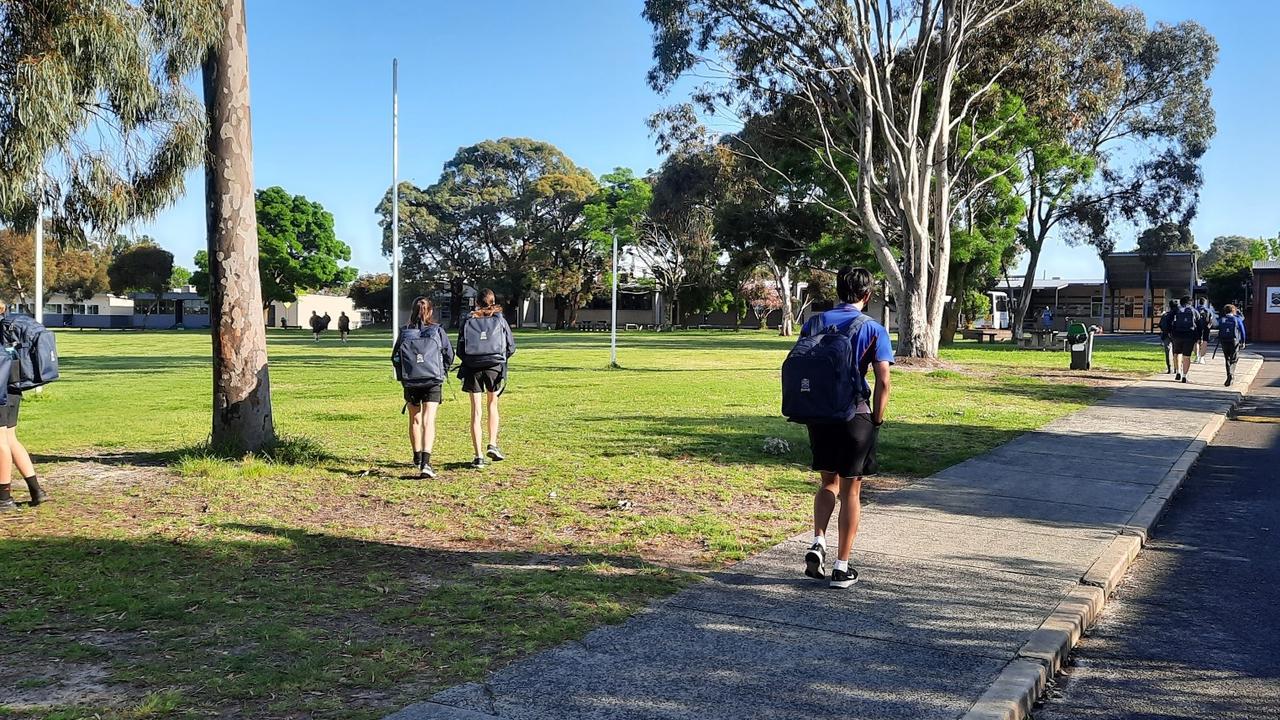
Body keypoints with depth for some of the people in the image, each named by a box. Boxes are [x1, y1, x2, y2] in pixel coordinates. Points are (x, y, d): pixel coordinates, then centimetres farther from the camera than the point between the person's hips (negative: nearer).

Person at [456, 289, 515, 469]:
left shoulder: (468, 321, 7)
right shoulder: (500, 320, 6)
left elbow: (460, 350, 3)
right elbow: (511, 346, 6)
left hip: (472, 368, 0)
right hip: (495, 367, 0)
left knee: (476, 411, 3)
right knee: (493, 405, 20)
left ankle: (478, 456, 0)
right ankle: (492, 445, 9)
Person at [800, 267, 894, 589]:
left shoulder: (814, 323, 3)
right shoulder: (873, 330, -5)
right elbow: (883, 381, -12)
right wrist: (877, 419, 0)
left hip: (819, 415, 3)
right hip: (856, 417, -3)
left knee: (828, 482, 21)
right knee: (851, 490, 8)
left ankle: (818, 542, 2)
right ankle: (842, 567, 12)